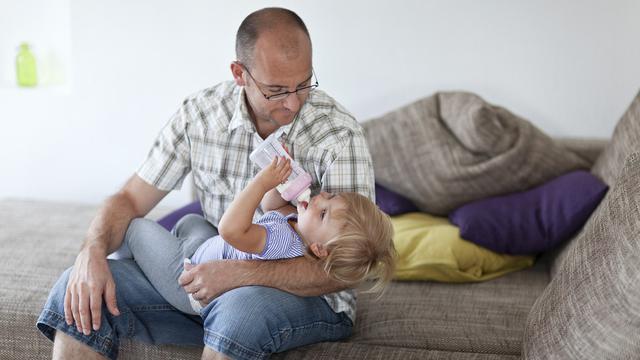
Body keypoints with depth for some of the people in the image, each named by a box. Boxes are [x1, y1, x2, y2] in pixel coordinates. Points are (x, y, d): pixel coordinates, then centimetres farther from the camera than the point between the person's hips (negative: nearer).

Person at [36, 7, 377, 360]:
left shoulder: (339, 134, -17)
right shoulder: (199, 113, -4)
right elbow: (130, 199, 2)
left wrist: (240, 274, -29)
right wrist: (93, 252, -19)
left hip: (306, 292, -3)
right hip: (211, 276, 4)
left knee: (240, 310, -39)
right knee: (83, 290, -13)